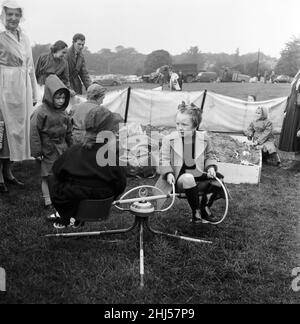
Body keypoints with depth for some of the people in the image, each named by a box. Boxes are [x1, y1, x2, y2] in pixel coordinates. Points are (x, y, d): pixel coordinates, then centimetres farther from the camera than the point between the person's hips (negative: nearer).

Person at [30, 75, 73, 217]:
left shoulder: (63, 112, 4)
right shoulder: (41, 112, -16)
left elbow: (68, 132, 13)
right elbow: (34, 133, -14)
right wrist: (37, 152, -14)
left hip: (62, 149, 6)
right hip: (48, 151, -5)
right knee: (46, 177, 4)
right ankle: (48, 205, 15)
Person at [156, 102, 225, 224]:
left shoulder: (204, 139, 2)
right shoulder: (169, 139, -4)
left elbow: (209, 156, 14)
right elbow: (164, 160, -2)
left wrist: (211, 167, -6)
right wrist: (169, 173, -19)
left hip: (198, 178, 3)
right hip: (179, 179, -3)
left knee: (218, 182, -19)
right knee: (188, 179, -37)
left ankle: (205, 206, 11)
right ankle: (196, 212, -15)